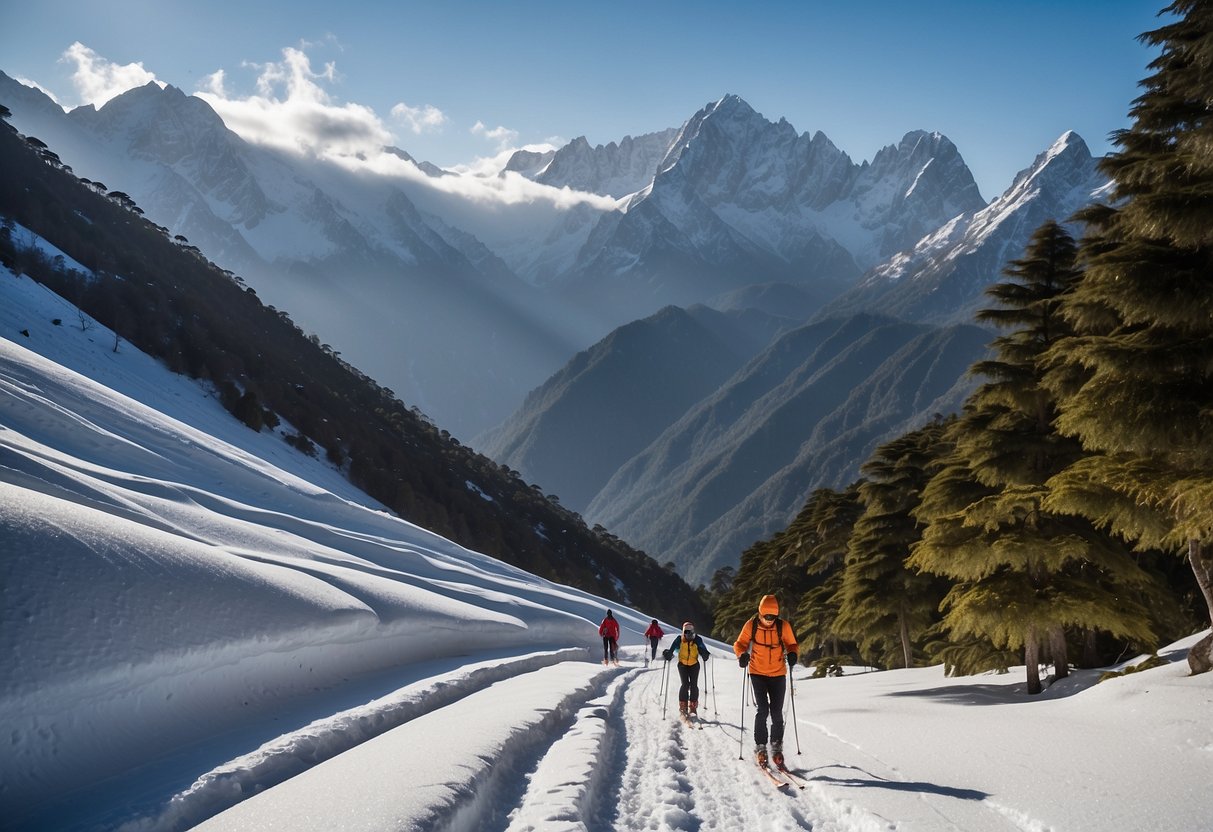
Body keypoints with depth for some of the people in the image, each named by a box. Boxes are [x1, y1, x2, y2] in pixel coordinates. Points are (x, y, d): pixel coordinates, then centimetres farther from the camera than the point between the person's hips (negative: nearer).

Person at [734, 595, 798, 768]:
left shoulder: (783, 626, -6)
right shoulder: (751, 625, -7)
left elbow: (791, 644, 5)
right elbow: (740, 643, 1)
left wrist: (791, 654, -17)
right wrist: (742, 654, -20)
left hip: (778, 674, 1)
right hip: (758, 674, -1)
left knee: (777, 712, 3)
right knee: (762, 710, -10)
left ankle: (777, 747, 17)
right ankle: (760, 747, 1)